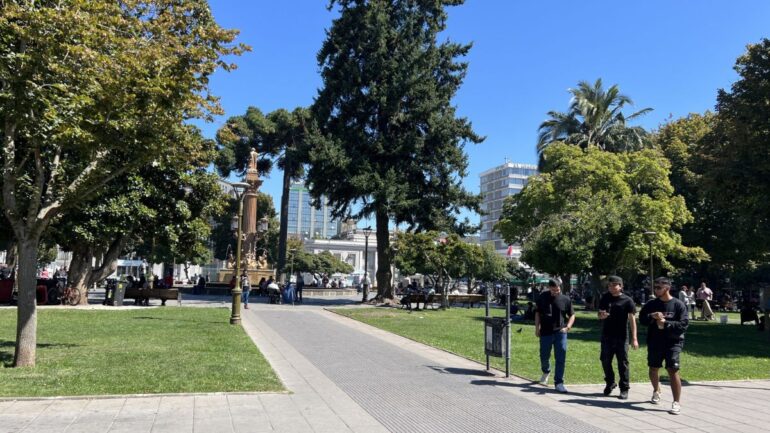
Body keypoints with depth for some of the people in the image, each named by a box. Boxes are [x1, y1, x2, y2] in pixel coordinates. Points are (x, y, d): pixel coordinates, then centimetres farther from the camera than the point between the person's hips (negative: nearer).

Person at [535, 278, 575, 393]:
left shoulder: (565, 299, -1)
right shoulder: (543, 297, 2)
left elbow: (572, 315, 6)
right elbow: (537, 313, 10)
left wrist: (568, 327, -10)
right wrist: (537, 328, 3)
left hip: (560, 332, -1)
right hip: (545, 332, 1)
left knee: (561, 358, -4)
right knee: (544, 356, 10)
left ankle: (559, 382, 6)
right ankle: (546, 372, 41)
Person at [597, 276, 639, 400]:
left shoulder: (627, 301, -7)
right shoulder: (605, 298, 5)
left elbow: (632, 319, -9)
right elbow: (599, 314, 14)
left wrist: (634, 338, -14)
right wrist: (601, 316, -12)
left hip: (621, 337, -4)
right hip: (606, 336, 4)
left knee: (622, 363, 2)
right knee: (605, 361, 11)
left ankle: (624, 389, 12)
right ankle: (610, 383, 30)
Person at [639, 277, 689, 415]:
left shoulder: (678, 305, -6)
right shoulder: (651, 304, 5)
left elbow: (684, 324, -10)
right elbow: (641, 319, 2)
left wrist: (666, 324, -19)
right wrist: (652, 317, -17)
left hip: (673, 343, -4)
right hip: (654, 342, 4)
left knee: (673, 370, -12)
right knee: (653, 369, 16)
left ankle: (676, 403, -5)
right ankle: (656, 391, 42)